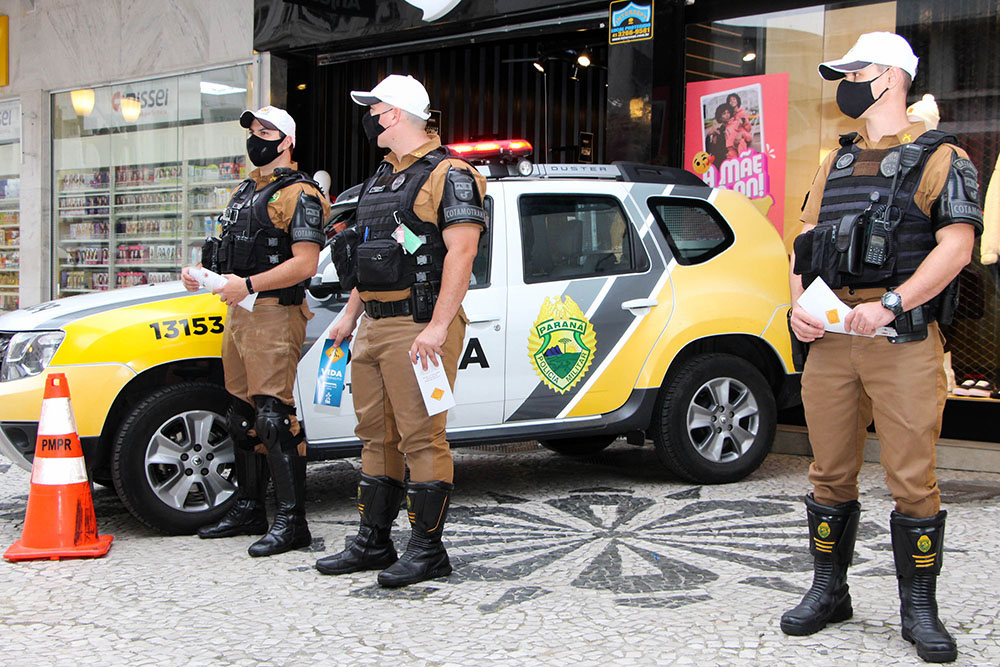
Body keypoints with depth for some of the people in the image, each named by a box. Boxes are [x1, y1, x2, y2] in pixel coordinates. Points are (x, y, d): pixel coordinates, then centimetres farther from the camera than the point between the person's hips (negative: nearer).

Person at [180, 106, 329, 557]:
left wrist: (247, 284, -24)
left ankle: (292, 521, -11)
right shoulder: (244, 192, 21)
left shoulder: (299, 195, -8)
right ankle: (248, 510, 23)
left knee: (273, 415, -13)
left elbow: (304, 263, -18)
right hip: (238, 313, 10)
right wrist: (201, 272, 9)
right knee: (242, 416, 13)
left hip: (274, 313, -9)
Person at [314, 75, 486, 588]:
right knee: (376, 436, 13)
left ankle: (428, 550, 1)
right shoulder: (381, 178, 20)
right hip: (373, 327, 9)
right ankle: (373, 543, 21)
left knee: (422, 439, -6)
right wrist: (349, 314, 22)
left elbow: (461, 253, -17)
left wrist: (437, 327, -24)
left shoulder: (448, 175, -8)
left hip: (417, 327, -9)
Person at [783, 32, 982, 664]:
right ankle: (829, 592, 22)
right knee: (831, 473, 9)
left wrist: (889, 305, -21)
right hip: (829, 340, 5)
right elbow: (805, 244, 20)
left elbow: (956, 246, -10)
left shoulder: (941, 158, 2)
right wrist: (798, 307, 0)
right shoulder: (834, 165, 20)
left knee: (913, 478, -4)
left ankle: (920, 609, 7)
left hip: (904, 342, -5)